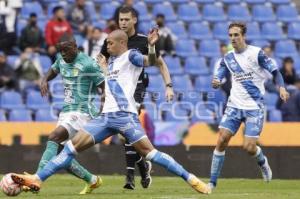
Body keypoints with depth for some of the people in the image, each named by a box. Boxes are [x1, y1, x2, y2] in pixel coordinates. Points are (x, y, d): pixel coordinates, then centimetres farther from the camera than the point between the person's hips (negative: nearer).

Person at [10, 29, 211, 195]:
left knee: (149, 151, -16)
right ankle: (37, 180, -5)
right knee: (72, 146, -1)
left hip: (125, 115, -7)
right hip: (106, 116, 7)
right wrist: (103, 67, 39)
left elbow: (151, 61, -23)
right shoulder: (112, 60, 22)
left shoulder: (131, 56, -2)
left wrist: (151, 46, -40)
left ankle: (190, 179, -11)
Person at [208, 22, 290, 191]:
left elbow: (275, 71, -8)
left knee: (249, 147, -10)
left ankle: (262, 161, 26)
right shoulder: (228, 58, 6)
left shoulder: (256, 53, -8)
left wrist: (281, 87, -26)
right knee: (222, 141, -10)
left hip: (255, 107, -4)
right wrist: (215, 83, -19)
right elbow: (218, 79, 5)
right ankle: (212, 182, -4)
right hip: (234, 105, 4)